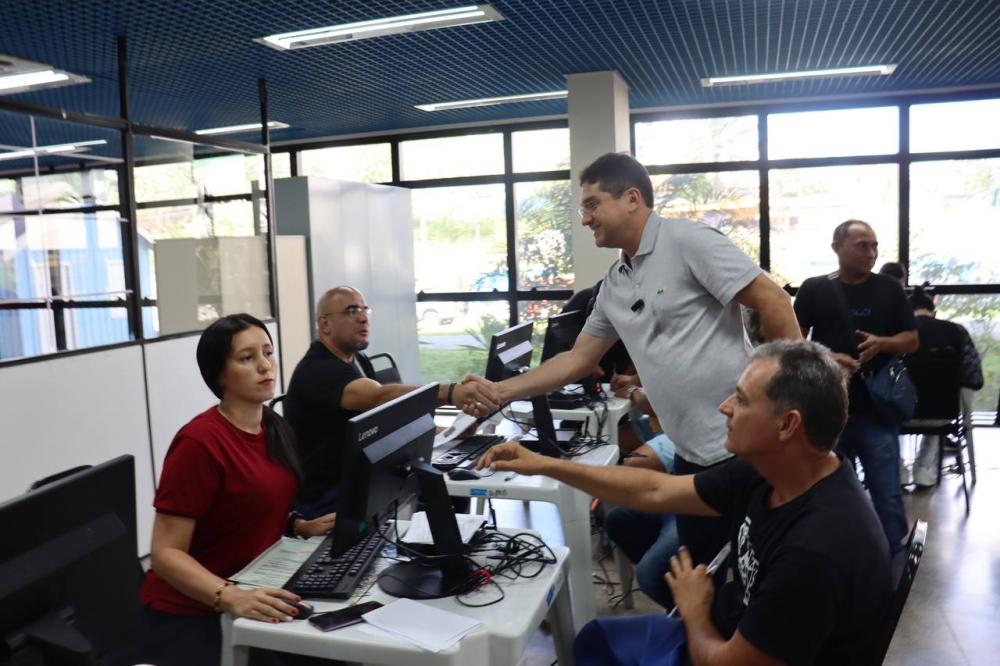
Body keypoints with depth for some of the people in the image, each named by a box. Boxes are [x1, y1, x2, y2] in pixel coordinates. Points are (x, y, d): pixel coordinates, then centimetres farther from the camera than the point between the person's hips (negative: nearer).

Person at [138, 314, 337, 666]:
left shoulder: (274, 429, 4)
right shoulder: (200, 442, -19)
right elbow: (166, 553, -20)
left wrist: (302, 527, 0)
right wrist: (232, 597, -32)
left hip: (251, 603, 7)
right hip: (189, 616, -7)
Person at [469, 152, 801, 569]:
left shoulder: (689, 241, -11)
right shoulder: (614, 286, 12)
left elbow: (773, 302, -13)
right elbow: (578, 360, 17)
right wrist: (501, 391, 11)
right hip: (693, 454, 8)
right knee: (702, 570, 17)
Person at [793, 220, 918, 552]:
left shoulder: (889, 289, 5)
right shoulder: (814, 289, 0)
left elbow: (912, 340, 7)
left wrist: (882, 343, -14)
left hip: (878, 408, 0)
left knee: (888, 495, 4)